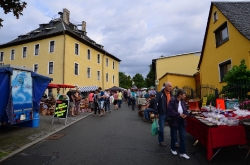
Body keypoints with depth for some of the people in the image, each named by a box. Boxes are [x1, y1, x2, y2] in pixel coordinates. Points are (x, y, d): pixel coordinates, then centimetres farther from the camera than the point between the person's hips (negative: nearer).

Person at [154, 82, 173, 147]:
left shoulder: (171, 94, 7)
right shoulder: (160, 94, -10)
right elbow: (155, 103, -11)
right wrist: (156, 113, -13)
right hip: (162, 114, -4)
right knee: (161, 128, 8)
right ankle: (161, 141, 26)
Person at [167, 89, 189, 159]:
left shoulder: (183, 102, 2)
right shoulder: (172, 101, -17)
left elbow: (186, 111, 11)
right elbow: (170, 111, -22)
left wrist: (185, 115, -10)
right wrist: (179, 114, -23)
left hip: (182, 122, 5)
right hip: (174, 122, -5)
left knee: (183, 137, 7)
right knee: (174, 137, 12)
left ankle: (182, 153, 21)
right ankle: (173, 149, 37)